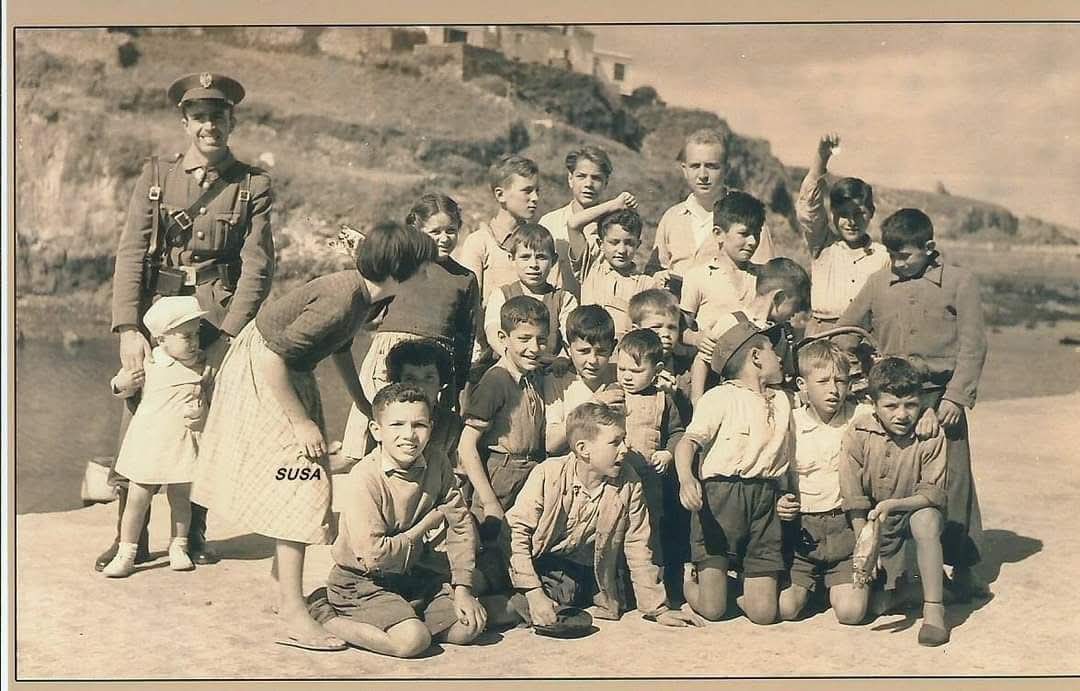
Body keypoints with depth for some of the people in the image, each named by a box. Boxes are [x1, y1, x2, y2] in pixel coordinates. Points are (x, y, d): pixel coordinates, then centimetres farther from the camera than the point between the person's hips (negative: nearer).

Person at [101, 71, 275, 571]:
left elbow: (256, 267, -3)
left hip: (218, 325, -1)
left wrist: (229, 335, -13)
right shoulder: (155, 176, 7)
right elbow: (130, 254, -1)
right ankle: (130, 539, 10)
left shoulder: (253, 186, 4)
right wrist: (128, 328, -12)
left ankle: (194, 534, 19)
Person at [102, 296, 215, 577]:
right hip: (148, 440, -2)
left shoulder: (205, 365, 1)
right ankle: (126, 553, 14)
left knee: (180, 497, 11)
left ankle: (178, 547, 29)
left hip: (184, 443, 2)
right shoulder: (147, 363, -5)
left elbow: (213, 396, 11)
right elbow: (124, 390, 8)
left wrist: (203, 415, -7)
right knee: (137, 499, 2)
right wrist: (121, 384, -13)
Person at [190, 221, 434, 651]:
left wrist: (362, 402, 19)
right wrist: (300, 423, -25)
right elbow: (272, 358, -31)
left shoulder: (362, 294, -3)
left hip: (292, 370, 10)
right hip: (260, 373, -9)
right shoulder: (340, 301, -31)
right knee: (301, 483, -12)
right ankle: (293, 615, -10)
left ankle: (285, 589, 26)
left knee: (301, 483, 13)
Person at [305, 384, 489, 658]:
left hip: (415, 575, 6)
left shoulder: (437, 466, -6)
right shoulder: (365, 478, -24)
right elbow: (373, 555, -27)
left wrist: (462, 589, -7)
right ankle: (324, 616, -5)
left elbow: (461, 527, 1)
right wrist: (428, 523, -16)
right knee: (412, 640, -25)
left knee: (469, 627, -5)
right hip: (362, 581, -6)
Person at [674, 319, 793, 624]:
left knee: (764, 613, -2)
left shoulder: (781, 400, 20)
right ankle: (692, 578, 26)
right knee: (712, 610, -6)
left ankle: (741, 585, 29)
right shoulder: (720, 397, -2)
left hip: (765, 498, 5)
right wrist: (686, 477, -31)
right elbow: (688, 441, -14)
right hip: (721, 495, -5)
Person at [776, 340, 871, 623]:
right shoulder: (789, 423, -1)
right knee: (784, 608, -10)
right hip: (801, 528, 1)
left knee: (850, 612, -12)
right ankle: (811, 582, 25)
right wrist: (780, 504, -12)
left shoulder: (862, 417, -2)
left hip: (846, 524, 0)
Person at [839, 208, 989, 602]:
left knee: (952, 480, 1)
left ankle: (963, 568, 12)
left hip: (939, 396, -2)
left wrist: (956, 396, -9)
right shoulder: (878, 285, 9)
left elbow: (972, 344, -2)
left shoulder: (960, 282, 2)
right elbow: (844, 333, 16)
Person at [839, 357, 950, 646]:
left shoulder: (931, 436, -18)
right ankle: (898, 579, 27)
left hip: (913, 510, -1)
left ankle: (934, 608, -28)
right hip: (873, 524, 1)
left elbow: (934, 495, -20)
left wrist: (892, 505, -35)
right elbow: (854, 501, -13)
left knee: (926, 519, -38)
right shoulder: (859, 434, -15)